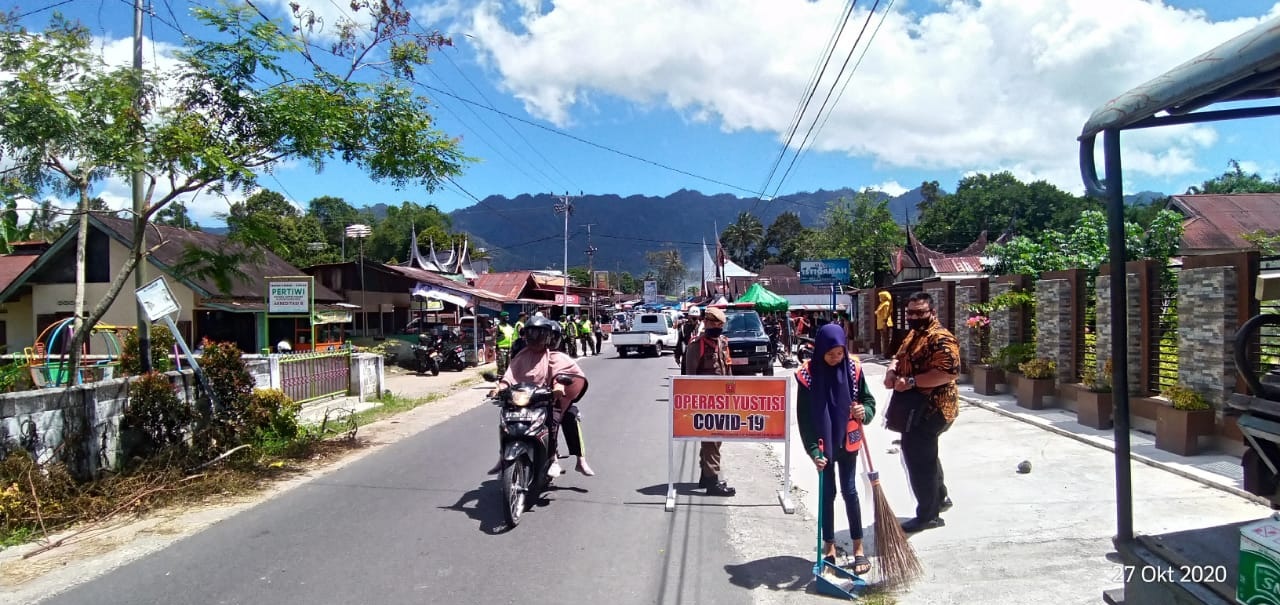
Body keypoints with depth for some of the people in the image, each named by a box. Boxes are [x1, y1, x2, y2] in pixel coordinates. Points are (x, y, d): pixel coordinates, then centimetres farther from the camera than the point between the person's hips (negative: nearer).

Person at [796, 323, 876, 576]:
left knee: (849, 491, 5)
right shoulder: (808, 374, -14)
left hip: (848, 442, 1)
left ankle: (858, 548, 16)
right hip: (823, 444, -1)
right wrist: (813, 451, -18)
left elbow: (869, 401, 1)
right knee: (827, 493, 8)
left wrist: (864, 411, -23)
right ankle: (829, 546, 21)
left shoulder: (853, 368, -8)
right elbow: (804, 417, -12)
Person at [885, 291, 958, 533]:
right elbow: (899, 357, 21)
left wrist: (911, 381, -30)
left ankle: (928, 515, 9)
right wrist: (892, 371, -1)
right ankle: (940, 497, 43)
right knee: (925, 455, 24)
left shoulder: (941, 339, -19)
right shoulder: (913, 335, 13)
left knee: (919, 459, -3)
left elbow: (947, 373, -28)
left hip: (929, 411, -10)